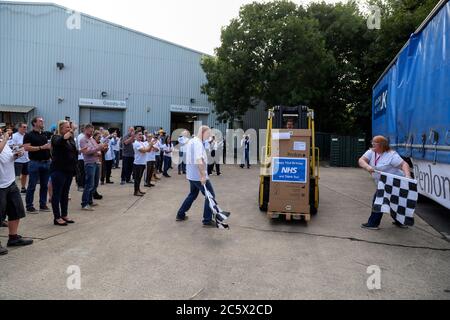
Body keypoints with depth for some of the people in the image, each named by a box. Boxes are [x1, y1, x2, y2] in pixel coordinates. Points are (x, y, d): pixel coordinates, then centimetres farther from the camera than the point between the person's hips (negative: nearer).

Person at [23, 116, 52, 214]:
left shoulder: (45, 134, 14)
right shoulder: (29, 135, -5)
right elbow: (26, 148, -16)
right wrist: (41, 147, -19)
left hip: (46, 162, 6)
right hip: (35, 163, -6)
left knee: (44, 185, 10)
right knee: (32, 186, 1)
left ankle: (43, 205, 19)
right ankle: (29, 206, 9)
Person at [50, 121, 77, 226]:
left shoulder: (71, 139, 12)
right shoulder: (56, 137, -8)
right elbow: (61, 141, -33)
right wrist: (71, 132, -32)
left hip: (69, 170, 7)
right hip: (58, 170, -7)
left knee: (65, 194, 13)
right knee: (57, 194, 0)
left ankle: (64, 215, 22)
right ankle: (57, 218, 5)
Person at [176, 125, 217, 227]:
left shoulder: (191, 141, 14)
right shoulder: (198, 143, -18)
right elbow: (198, 160, -31)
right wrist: (203, 175, -32)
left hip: (191, 174, 10)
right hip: (198, 175, -10)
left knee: (193, 194, 23)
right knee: (210, 195, -1)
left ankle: (180, 215, 28)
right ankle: (207, 220, 2)